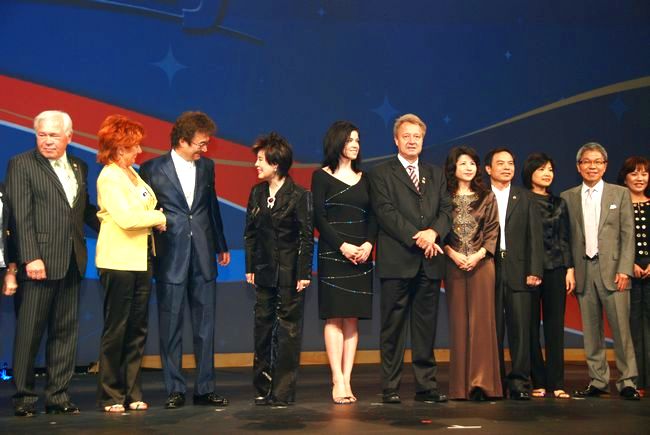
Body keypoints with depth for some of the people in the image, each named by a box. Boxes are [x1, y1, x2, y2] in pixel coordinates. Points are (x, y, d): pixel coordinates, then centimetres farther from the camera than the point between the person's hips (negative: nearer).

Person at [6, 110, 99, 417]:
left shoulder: (79, 168, 15)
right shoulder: (21, 165, -1)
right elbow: (21, 217, -8)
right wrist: (31, 258, -16)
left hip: (71, 263, 5)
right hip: (39, 262, -5)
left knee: (65, 331, 9)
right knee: (29, 333, 1)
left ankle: (58, 395, 17)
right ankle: (24, 396, 12)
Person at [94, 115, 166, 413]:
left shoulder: (132, 173, 16)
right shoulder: (108, 178, -10)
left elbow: (146, 206, 17)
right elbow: (126, 218, -20)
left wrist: (153, 216, -4)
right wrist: (158, 217, -8)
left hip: (140, 261, 8)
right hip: (118, 262, -8)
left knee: (137, 329, 9)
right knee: (115, 329, 0)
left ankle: (132, 392, 17)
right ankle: (110, 395, 10)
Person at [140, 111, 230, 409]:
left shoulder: (207, 166, 8)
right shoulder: (152, 169, -4)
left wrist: (221, 246, 19)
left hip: (203, 256, 4)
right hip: (170, 258, -4)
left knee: (205, 324, 7)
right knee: (171, 326, 3)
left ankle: (205, 389, 15)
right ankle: (175, 390, 12)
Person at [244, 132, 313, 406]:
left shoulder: (299, 195, -10)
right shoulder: (257, 193, 7)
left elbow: (307, 236, -9)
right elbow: (250, 232, 11)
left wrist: (304, 274, -12)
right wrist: (250, 267, 7)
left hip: (290, 273, -6)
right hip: (265, 271, 6)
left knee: (288, 331, 2)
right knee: (263, 327, 9)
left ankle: (283, 391, 9)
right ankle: (263, 388, 19)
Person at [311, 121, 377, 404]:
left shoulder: (363, 178, 15)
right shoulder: (322, 176, 2)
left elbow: (372, 216, 10)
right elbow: (318, 218, -4)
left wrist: (368, 244, -8)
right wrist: (342, 246, -14)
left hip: (361, 255, 4)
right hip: (333, 254, -4)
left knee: (353, 318, 2)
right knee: (334, 317, -6)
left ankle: (347, 379, 4)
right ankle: (338, 382, -5)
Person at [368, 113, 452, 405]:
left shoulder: (436, 175, 19)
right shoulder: (381, 173, 4)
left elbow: (446, 210, 9)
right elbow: (386, 212, -7)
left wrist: (433, 232, -11)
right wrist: (415, 238, -15)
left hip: (430, 262, 4)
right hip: (397, 261, -4)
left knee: (426, 326, 7)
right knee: (393, 326, 0)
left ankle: (427, 386, 12)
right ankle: (390, 388, 4)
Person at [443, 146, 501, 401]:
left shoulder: (486, 197, 9)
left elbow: (493, 231, 4)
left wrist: (478, 255, -10)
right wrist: (453, 254, -12)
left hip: (481, 263, 1)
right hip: (454, 264, -1)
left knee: (481, 320, -2)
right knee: (458, 321, 2)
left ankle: (481, 382, 0)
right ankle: (460, 384, 6)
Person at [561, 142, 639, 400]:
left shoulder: (620, 194, 8)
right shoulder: (567, 197, 11)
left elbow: (628, 234, 2)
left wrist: (624, 269, -7)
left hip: (612, 269, -2)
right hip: (583, 270, 2)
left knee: (621, 328, -6)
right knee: (591, 330, 5)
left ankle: (627, 381, 1)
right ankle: (598, 381, 13)